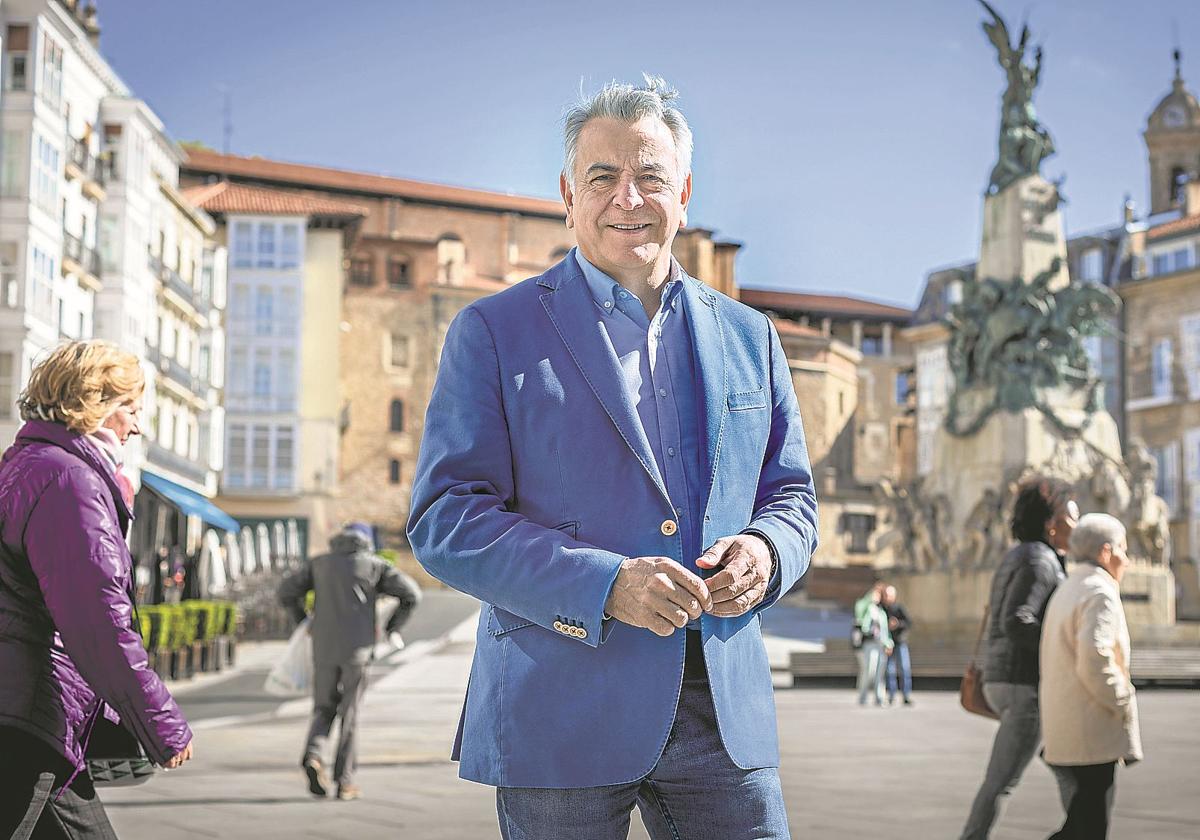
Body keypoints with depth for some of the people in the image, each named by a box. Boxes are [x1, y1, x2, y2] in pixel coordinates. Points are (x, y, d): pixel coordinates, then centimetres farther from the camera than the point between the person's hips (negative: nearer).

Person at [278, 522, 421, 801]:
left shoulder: (320, 563, 14)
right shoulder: (374, 564, 8)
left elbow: (286, 591, 8)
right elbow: (411, 593, -1)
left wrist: (305, 621, 20)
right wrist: (392, 627, 10)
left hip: (324, 648, 2)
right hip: (357, 649, -2)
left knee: (324, 710, 13)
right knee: (349, 714, 6)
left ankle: (313, 755, -14)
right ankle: (344, 781, 2)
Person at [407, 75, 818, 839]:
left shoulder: (748, 337, 13)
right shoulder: (494, 332, 1)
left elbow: (791, 494, 18)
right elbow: (444, 520, -6)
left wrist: (766, 551, -7)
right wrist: (602, 585, -19)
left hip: (723, 712, 3)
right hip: (560, 716, -3)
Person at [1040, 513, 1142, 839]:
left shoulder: (1065, 592, 19)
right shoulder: (1101, 594, -12)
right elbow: (1094, 660, -25)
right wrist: (1125, 704, -12)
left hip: (1063, 737, 10)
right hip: (1091, 738, -10)